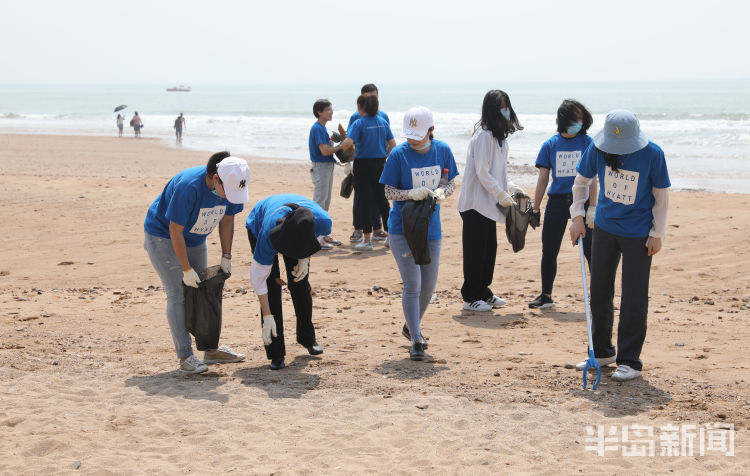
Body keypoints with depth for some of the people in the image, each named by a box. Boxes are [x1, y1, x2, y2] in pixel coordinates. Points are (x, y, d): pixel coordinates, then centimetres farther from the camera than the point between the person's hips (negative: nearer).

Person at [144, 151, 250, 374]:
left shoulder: (231, 186, -16)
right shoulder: (188, 186, -37)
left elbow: (227, 220, 0)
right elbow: (175, 231, -29)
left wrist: (226, 257, -2)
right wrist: (187, 270, -24)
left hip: (195, 239, 7)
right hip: (163, 236, -7)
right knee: (178, 294, -11)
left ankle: (211, 349, 16)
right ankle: (185, 357, -11)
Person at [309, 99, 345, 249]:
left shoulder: (322, 128, 15)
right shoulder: (317, 128, -15)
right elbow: (325, 151, -21)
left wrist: (334, 145, 4)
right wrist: (340, 146, -11)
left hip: (328, 167, 10)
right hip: (320, 167, -10)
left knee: (326, 202, 15)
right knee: (319, 202, -7)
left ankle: (324, 234, 22)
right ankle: (316, 238, -5)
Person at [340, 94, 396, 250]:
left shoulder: (359, 123, -12)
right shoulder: (383, 122, 5)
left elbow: (348, 142, -25)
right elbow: (392, 145, 7)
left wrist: (340, 145, -4)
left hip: (363, 164, -5)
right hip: (380, 165, 5)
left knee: (364, 202, 1)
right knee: (382, 200, 16)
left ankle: (367, 241, 3)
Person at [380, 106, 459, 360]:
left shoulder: (442, 150, -2)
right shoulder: (399, 154, -11)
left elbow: (450, 184, 7)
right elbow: (389, 192, -8)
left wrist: (441, 192, -16)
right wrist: (412, 193, -26)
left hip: (431, 228, 4)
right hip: (402, 228, -4)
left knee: (428, 285, 12)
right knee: (412, 284, -9)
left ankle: (411, 327, 36)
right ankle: (415, 340, 1)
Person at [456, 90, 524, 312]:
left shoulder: (499, 136, 14)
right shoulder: (483, 135, -16)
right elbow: (482, 172, -20)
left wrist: (511, 187, 4)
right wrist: (502, 194, -20)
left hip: (489, 204, 9)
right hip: (475, 203, -9)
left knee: (489, 248, 14)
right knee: (475, 250, -3)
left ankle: (483, 292, 25)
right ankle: (470, 298, 6)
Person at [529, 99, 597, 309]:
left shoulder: (587, 143, 0)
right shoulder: (550, 145, 5)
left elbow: (592, 178, -2)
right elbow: (543, 179, 8)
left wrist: (592, 207, -9)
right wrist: (535, 209, 5)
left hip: (581, 200, -2)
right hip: (557, 201, 2)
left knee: (591, 250, -4)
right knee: (549, 251, 7)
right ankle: (546, 296, 21)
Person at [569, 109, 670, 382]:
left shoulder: (652, 154, -18)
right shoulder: (598, 148, -11)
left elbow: (662, 195, -7)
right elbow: (581, 181, 5)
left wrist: (657, 234, -7)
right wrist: (577, 216, -3)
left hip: (638, 235, -4)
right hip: (605, 228, 4)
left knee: (634, 298, -2)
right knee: (599, 291, 12)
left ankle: (629, 361, 7)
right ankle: (602, 352, 28)